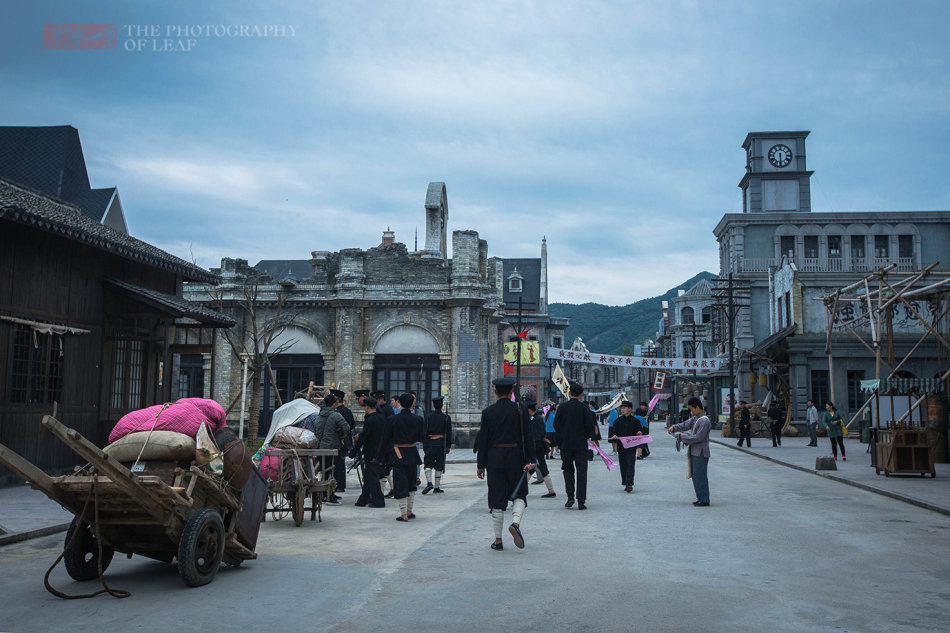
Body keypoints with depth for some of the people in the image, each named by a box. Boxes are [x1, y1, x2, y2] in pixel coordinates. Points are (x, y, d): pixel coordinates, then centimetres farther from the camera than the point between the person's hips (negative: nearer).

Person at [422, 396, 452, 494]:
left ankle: (429, 482, -13)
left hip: (430, 445, 0)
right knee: (439, 466, 6)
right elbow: (449, 433, 0)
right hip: (441, 444, 0)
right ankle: (437, 487, 8)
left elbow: (425, 432, 1)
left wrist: (424, 446, 8)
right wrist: (448, 446, 7)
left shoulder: (428, 417, -1)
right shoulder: (446, 417, -3)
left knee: (428, 465, 6)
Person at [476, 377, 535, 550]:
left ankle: (498, 540, 10)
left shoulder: (487, 412, -1)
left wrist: (480, 465, 5)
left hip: (494, 458, 1)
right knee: (519, 494, 13)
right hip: (516, 457, -1)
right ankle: (516, 522, -15)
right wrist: (530, 460, -5)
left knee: (497, 498, 6)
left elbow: (482, 440, 0)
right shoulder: (521, 409, -3)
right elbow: (527, 436, -6)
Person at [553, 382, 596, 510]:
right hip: (581, 445, -1)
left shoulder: (562, 407, -3)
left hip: (565, 444, 1)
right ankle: (581, 501, 0)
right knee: (581, 472, 3)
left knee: (568, 470, 15)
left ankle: (570, 496, 1)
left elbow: (556, 425, -1)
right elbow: (590, 426, -5)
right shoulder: (584, 408, -6)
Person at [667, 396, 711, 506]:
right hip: (694, 452, 10)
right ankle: (700, 498, 21)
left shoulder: (704, 420, -17)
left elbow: (698, 437, -21)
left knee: (700, 476, -5)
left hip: (700, 453, -10)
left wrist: (683, 436, -12)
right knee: (695, 476, 14)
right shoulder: (695, 418, 12)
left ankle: (704, 500, 1)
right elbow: (685, 425, 15)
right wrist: (674, 428, -3)